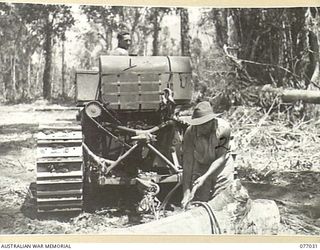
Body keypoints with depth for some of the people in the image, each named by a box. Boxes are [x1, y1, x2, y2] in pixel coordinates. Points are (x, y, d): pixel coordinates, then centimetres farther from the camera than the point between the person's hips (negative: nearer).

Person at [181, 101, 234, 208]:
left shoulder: (224, 128, -27)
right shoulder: (190, 132, -24)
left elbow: (221, 157, -21)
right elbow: (188, 163, -23)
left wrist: (205, 177, -31)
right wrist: (186, 192, -26)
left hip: (221, 165, -1)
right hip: (200, 166, 1)